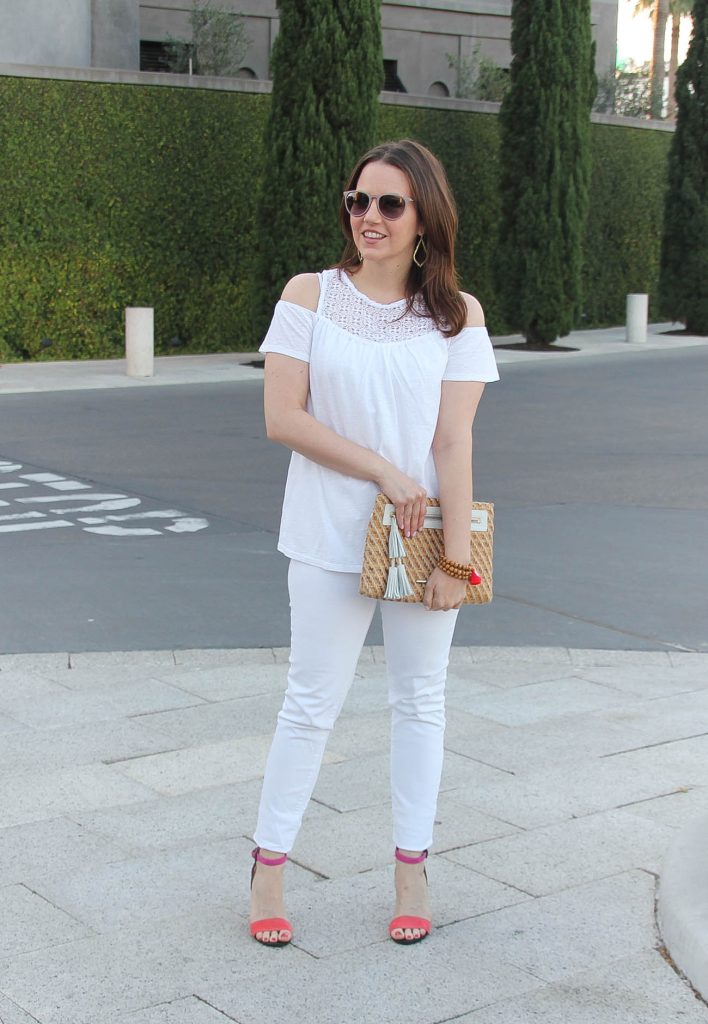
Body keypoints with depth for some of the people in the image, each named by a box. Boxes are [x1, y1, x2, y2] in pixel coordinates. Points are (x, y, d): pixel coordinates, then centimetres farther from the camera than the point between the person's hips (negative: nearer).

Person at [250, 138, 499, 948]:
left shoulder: (458, 314, -1)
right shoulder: (310, 296, -3)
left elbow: (454, 441, -6)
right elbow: (282, 417, -10)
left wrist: (456, 557, -11)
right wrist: (385, 471, -15)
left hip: (421, 534, 2)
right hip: (330, 538, -1)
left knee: (419, 701, 11)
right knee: (312, 700, 4)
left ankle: (411, 871, 25)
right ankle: (268, 867, 19)